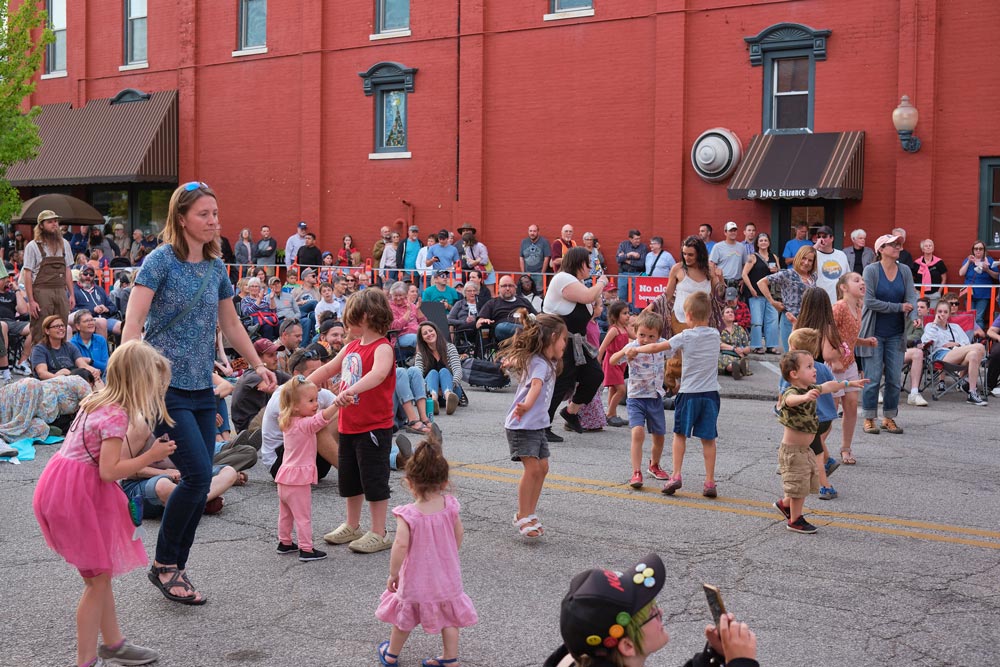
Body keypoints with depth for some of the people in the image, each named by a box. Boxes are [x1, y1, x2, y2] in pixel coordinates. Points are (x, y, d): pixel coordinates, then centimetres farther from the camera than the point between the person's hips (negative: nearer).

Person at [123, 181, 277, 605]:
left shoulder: (216, 266, 10)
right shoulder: (161, 260, -9)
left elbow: (230, 323, 23)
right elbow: (133, 323, -17)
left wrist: (258, 364, 25)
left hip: (202, 389, 6)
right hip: (165, 387, -6)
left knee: (200, 482, 4)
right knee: (198, 474, -14)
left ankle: (175, 569, 17)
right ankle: (163, 564, 5)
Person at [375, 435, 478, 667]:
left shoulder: (408, 514, -24)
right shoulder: (449, 505, -12)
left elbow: (401, 545, -29)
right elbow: (459, 534, 1)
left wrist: (393, 574, -15)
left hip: (416, 580, -2)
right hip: (447, 576, 2)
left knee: (404, 617, 20)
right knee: (448, 618, 18)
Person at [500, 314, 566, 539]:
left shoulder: (547, 362, 13)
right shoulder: (540, 364, -19)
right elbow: (536, 384, -42)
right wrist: (527, 405, -59)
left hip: (538, 424, 10)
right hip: (522, 425, -10)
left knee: (542, 468, 9)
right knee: (532, 468, -13)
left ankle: (529, 513, 18)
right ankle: (522, 517, -5)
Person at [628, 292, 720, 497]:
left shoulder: (686, 336, -9)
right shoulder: (715, 335, 4)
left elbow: (656, 347, -6)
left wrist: (635, 350, 8)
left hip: (689, 392, -3)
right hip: (710, 393, 3)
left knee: (680, 434, 12)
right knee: (708, 438, 7)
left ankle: (676, 476, 6)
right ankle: (709, 482, 6)